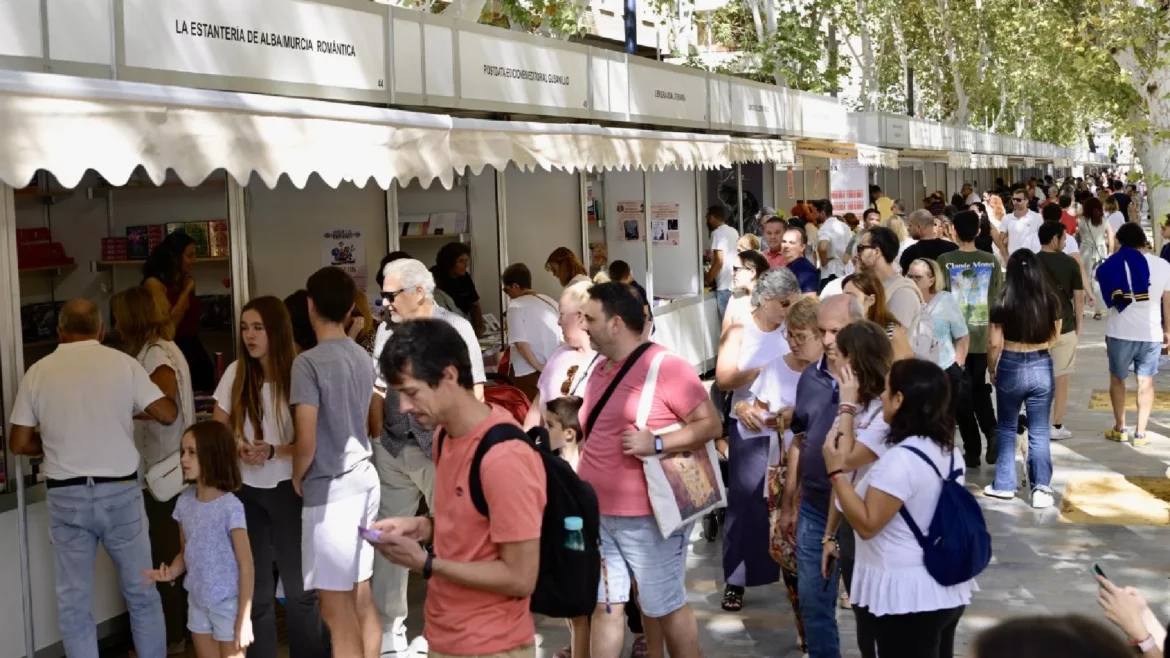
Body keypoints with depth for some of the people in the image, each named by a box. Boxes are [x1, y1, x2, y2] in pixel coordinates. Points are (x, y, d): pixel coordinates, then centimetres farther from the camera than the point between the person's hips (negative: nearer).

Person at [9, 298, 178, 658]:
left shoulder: (38, 372, -1)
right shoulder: (123, 363, -5)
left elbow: (18, 444, 2)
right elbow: (168, 414, -5)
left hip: (66, 496, 1)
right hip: (120, 492, 0)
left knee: (74, 602, 10)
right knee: (141, 593, 14)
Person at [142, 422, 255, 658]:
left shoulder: (230, 506, -19)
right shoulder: (185, 501, 0)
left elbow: (246, 565, -15)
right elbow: (186, 552, 12)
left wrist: (244, 617, -15)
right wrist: (171, 572, -11)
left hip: (227, 603, -6)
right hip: (197, 602, 6)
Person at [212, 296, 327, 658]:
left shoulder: (297, 375, -12)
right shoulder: (235, 373, 0)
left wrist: (274, 452, -23)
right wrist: (237, 447, -12)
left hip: (288, 488, -3)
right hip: (245, 489, 3)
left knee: (299, 585, 5)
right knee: (255, 588, 12)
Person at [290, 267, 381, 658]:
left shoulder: (308, 363, -16)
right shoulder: (363, 357, 6)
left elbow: (306, 442, -19)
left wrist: (297, 478, -1)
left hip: (330, 490, -8)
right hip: (363, 480, 8)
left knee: (337, 611, 0)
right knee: (361, 598, 16)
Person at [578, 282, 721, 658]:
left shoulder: (665, 367, -13)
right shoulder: (600, 369, 12)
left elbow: (711, 425, -15)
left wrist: (656, 444, -25)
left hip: (648, 516, -7)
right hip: (598, 514, 7)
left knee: (666, 606, 5)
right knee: (604, 606, 11)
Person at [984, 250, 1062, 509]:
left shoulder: (1002, 303, -12)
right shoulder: (1051, 300, -5)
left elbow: (994, 344, -8)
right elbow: (1054, 337, 8)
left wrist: (992, 370, 9)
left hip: (1011, 367, -1)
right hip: (1042, 367, 1)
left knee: (1006, 428, 16)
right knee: (1039, 431, 9)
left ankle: (1004, 485, 22)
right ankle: (1041, 489, 6)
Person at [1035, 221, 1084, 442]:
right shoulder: (1070, 263, -6)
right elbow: (1078, 298, -3)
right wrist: (1078, 325, 8)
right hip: (1064, 327, -1)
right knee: (1061, 377, 6)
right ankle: (1056, 426, 7)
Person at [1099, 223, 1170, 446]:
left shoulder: (1115, 265, -8)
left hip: (1121, 332, -1)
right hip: (1151, 333, 1)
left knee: (1117, 378, 16)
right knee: (1146, 382, 11)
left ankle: (1120, 429, 19)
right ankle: (1140, 433, 10)